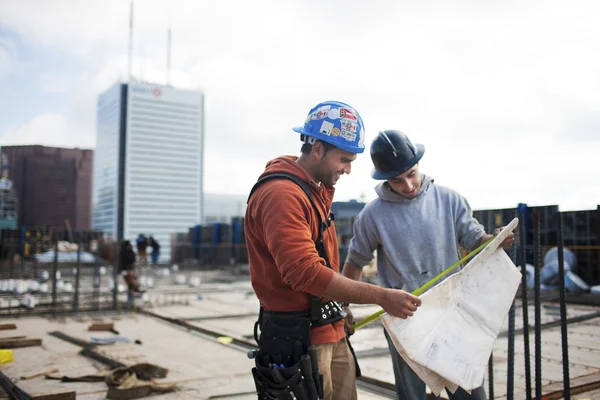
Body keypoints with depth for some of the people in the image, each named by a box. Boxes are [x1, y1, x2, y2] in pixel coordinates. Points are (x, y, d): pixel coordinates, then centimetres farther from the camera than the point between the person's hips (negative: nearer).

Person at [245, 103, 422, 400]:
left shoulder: (316, 190, 12)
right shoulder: (281, 194, -20)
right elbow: (307, 273, -28)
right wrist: (382, 297, -24)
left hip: (331, 332, 9)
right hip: (299, 339, -9)